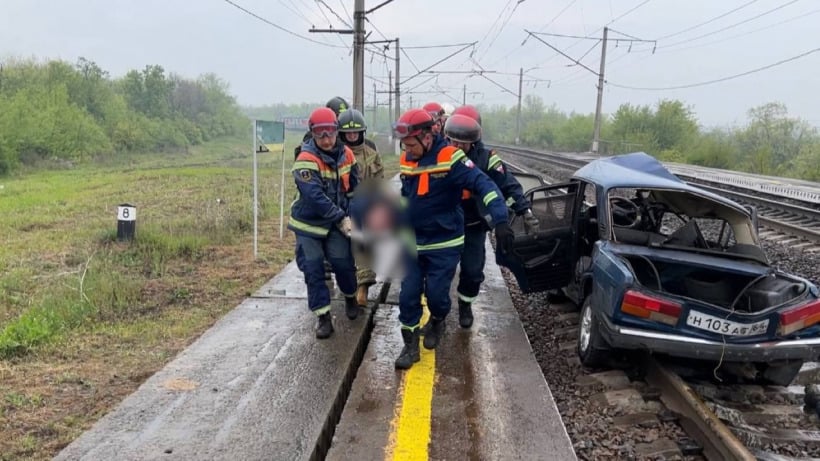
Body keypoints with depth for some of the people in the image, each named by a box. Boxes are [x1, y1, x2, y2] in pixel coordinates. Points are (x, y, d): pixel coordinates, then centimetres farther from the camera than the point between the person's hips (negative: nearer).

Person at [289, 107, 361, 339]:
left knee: (344, 263, 1)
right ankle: (323, 316, 10)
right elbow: (316, 197, -28)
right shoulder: (306, 160, -21)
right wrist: (342, 219, -26)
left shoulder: (345, 154, -3)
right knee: (313, 270, -2)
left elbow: (355, 187, 8)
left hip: (336, 223, 3)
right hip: (308, 224, -3)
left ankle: (350, 298, 30)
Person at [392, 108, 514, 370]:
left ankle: (437, 324, 37)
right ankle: (410, 346, 15)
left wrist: (500, 221, -38)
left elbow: (484, 186, -26)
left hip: (444, 245, -5)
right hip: (413, 244, 5)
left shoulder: (450, 158, -19)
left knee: (437, 294, 3)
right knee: (408, 295, 1)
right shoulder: (406, 160, 1)